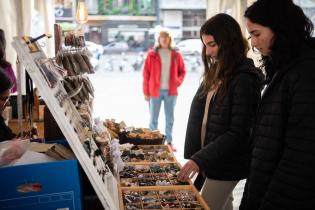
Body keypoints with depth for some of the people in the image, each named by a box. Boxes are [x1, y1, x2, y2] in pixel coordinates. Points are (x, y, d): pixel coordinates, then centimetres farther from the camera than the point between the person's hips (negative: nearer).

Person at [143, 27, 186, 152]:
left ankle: (169, 141, 23)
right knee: (153, 119, 5)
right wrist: (146, 92, -4)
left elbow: (182, 71, 12)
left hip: (171, 91, 2)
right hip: (155, 91, -2)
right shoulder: (152, 54, -3)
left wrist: (178, 82, -6)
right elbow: (146, 73, -2)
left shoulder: (176, 54, 3)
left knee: (170, 118, 12)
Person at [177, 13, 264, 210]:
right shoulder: (217, 73, 7)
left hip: (225, 164, -7)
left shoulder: (244, 79, -17)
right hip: (209, 160, 7)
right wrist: (197, 157, 10)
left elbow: (238, 133, -20)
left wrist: (200, 159, -22)